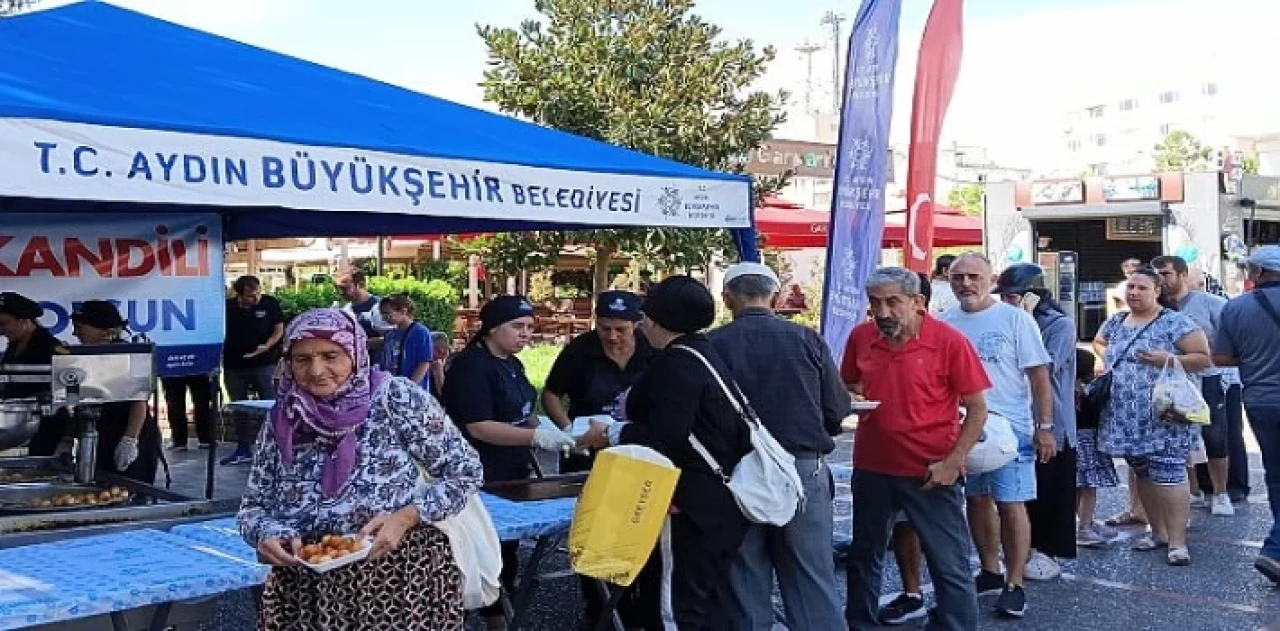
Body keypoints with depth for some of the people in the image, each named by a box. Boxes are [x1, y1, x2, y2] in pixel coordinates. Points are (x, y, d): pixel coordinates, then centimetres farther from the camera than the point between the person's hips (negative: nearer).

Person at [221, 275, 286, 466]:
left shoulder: (270, 303, -4)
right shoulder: (228, 307, 0)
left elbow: (279, 328, 1)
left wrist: (267, 346, -16)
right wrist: (219, 357, 2)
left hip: (263, 364, -3)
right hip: (233, 365, 3)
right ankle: (243, 450, 21)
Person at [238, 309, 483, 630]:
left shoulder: (395, 397, -10)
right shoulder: (283, 418, 0)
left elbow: (465, 471, -6)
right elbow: (253, 506, 7)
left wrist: (407, 517, -19)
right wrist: (267, 534, -15)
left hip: (402, 576, -3)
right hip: (306, 586, 3)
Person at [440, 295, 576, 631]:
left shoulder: (512, 363, 10)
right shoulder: (471, 366, -18)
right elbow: (479, 427, -25)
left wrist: (545, 430, 2)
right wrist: (536, 436, -28)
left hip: (513, 470, 9)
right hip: (483, 477, -9)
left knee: (510, 538, 17)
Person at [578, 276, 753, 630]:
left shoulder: (677, 362, -17)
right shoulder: (702, 354, 13)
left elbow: (664, 437, -24)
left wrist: (611, 435, -10)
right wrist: (622, 430, 18)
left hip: (690, 504, -10)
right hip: (716, 501, 11)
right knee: (706, 598, 17)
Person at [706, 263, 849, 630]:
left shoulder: (712, 345, -8)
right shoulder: (807, 340, -3)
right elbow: (838, 410, 0)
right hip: (803, 470, 1)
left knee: (745, 584, 10)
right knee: (813, 582, 8)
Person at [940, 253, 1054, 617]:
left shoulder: (1014, 319, -5)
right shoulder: (945, 324, 4)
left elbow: (1039, 374, -5)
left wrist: (1045, 427, -8)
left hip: (1009, 427, -4)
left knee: (1011, 505, -2)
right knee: (977, 500, 14)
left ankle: (1015, 585, 9)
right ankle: (990, 573, 29)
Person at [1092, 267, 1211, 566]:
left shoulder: (1174, 322, -7)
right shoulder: (1115, 322, 12)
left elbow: (1204, 358, -8)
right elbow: (1098, 342, 32)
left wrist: (1168, 359, -20)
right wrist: (1108, 357, 11)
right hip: (1126, 417, 6)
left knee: (1168, 475, -10)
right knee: (1143, 474, 13)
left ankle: (1177, 541, -4)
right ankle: (1158, 531, 26)